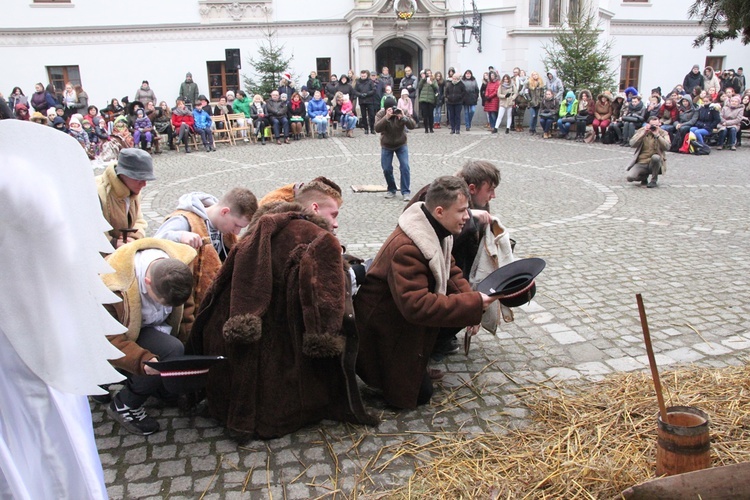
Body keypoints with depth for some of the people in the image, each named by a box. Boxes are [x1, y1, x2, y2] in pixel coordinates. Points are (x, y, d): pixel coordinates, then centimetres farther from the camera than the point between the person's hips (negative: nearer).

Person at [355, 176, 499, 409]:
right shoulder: (405, 248, -34)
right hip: (382, 328, -9)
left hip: (408, 320, 9)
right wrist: (473, 304, -35)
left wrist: (471, 301, -12)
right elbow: (417, 305, -39)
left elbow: (450, 270, 6)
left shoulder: (437, 231, -4)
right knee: (419, 394, -3)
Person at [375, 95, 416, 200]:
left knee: (405, 167, -13)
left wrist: (403, 117, -41)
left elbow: (412, 126, -25)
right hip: (386, 146, 0)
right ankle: (391, 190, 21)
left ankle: (405, 192, -6)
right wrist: (386, 117, -44)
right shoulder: (380, 114, -15)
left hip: (401, 145, 0)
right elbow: (377, 129, -32)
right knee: (386, 169, 0)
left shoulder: (402, 113, -14)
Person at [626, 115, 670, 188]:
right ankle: (644, 176, 14)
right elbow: (632, 144, -10)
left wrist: (657, 135, -20)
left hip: (655, 162, -1)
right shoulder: (641, 131, 4)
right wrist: (643, 133, -18)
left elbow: (667, 147, -16)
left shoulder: (663, 133, 1)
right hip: (641, 163, 1)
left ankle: (654, 181, -12)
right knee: (630, 177, -25)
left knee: (655, 157, -38)